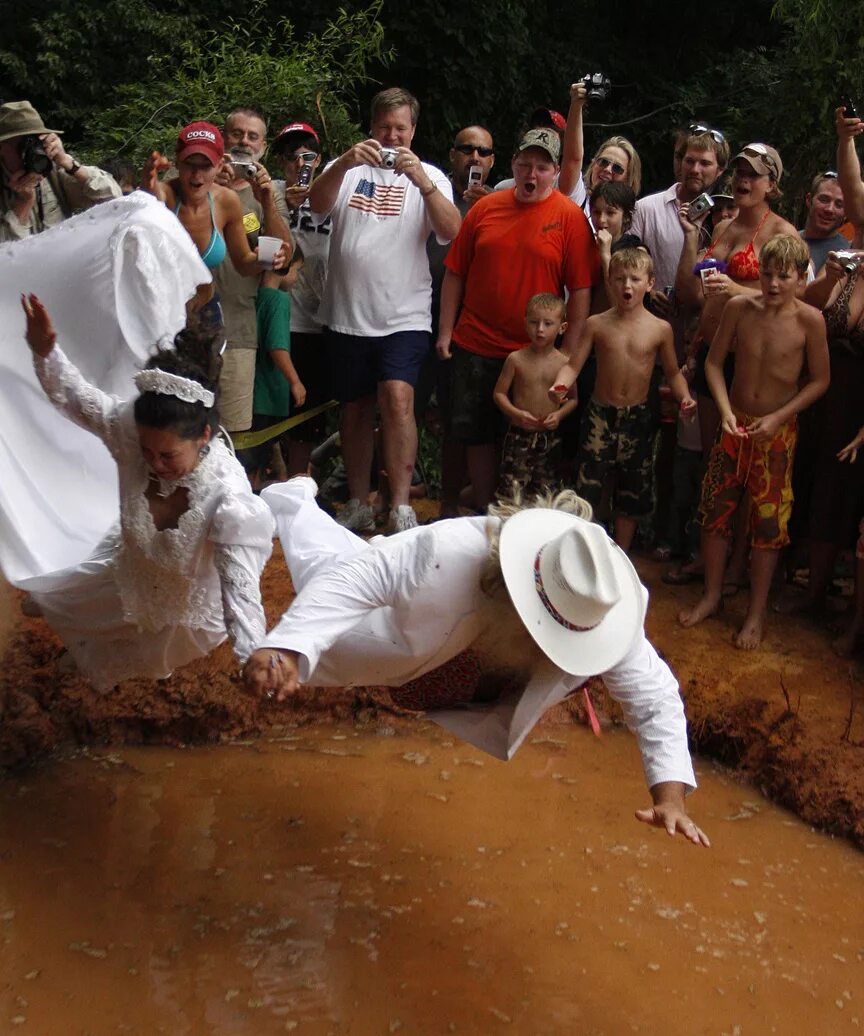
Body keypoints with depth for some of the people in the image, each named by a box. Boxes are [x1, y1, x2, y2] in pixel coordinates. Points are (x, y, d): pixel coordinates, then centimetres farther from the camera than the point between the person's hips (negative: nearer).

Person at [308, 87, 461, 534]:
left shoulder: (429, 176, 5)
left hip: (404, 315, -2)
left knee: (397, 397, -21)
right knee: (355, 409, 10)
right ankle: (358, 506, 21)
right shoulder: (348, 169, 8)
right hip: (348, 314, 3)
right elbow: (318, 204, -11)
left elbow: (451, 231, -11)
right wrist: (345, 162, -28)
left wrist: (422, 181, -26)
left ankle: (401, 508, -17)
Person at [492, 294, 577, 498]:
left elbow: (573, 398, 6)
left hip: (550, 437, 2)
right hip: (519, 435, -1)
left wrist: (559, 414, -13)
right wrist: (516, 413, -16)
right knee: (512, 491, -3)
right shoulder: (516, 359, -4)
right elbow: (499, 393, -1)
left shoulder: (564, 363, -1)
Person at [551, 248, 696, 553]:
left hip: (638, 416, 1)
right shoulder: (597, 324, -4)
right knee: (587, 487, -3)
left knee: (632, 493, 12)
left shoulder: (660, 329, -3)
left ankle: (620, 557, 27)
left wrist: (684, 396, -13)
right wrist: (560, 385, -26)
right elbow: (573, 364, -6)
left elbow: (673, 371, 5)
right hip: (601, 413, -1)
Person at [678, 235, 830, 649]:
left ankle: (757, 611, 20)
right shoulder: (739, 307, -9)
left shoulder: (809, 320, -15)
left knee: (768, 523, 4)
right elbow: (714, 361, -1)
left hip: (777, 433, -2)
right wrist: (725, 409, -14)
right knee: (714, 510, 9)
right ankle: (711, 595, 29)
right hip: (735, 425, 2)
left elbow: (819, 380, -7)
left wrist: (777, 417, -16)